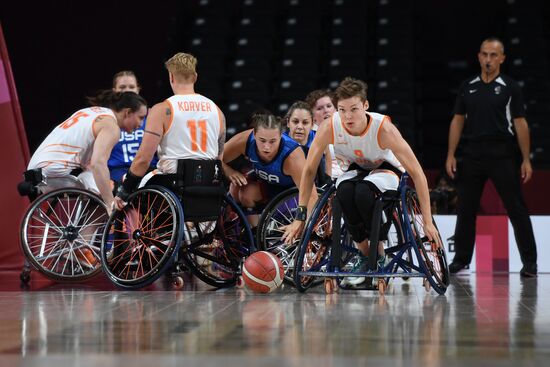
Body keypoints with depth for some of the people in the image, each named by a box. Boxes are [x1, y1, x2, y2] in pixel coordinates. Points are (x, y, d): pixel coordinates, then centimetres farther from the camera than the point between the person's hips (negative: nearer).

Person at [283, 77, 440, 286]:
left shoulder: (383, 128, -32)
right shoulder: (330, 127, -26)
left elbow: (416, 172, -27)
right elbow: (309, 170, -12)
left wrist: (428, 222, -28)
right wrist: (300, 216, -13)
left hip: (384, 170, -2)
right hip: (354, 170, 3)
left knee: (363, 192, -37)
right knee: (344, 192, -35)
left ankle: (379, 255, -13)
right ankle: (364, 255, -14)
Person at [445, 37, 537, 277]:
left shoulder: (509, 87, 1)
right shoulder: (467, 87, 10)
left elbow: (520, 124, 0)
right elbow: (457, 121, 13)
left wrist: (526, 160, -6)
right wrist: (451, 154, 5)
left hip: (502, 156, -3)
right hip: (472, 155, 3)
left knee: (517, 209, -3)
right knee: (465, 209, 6)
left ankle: (529, 262, 2)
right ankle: (461, 259, 17)